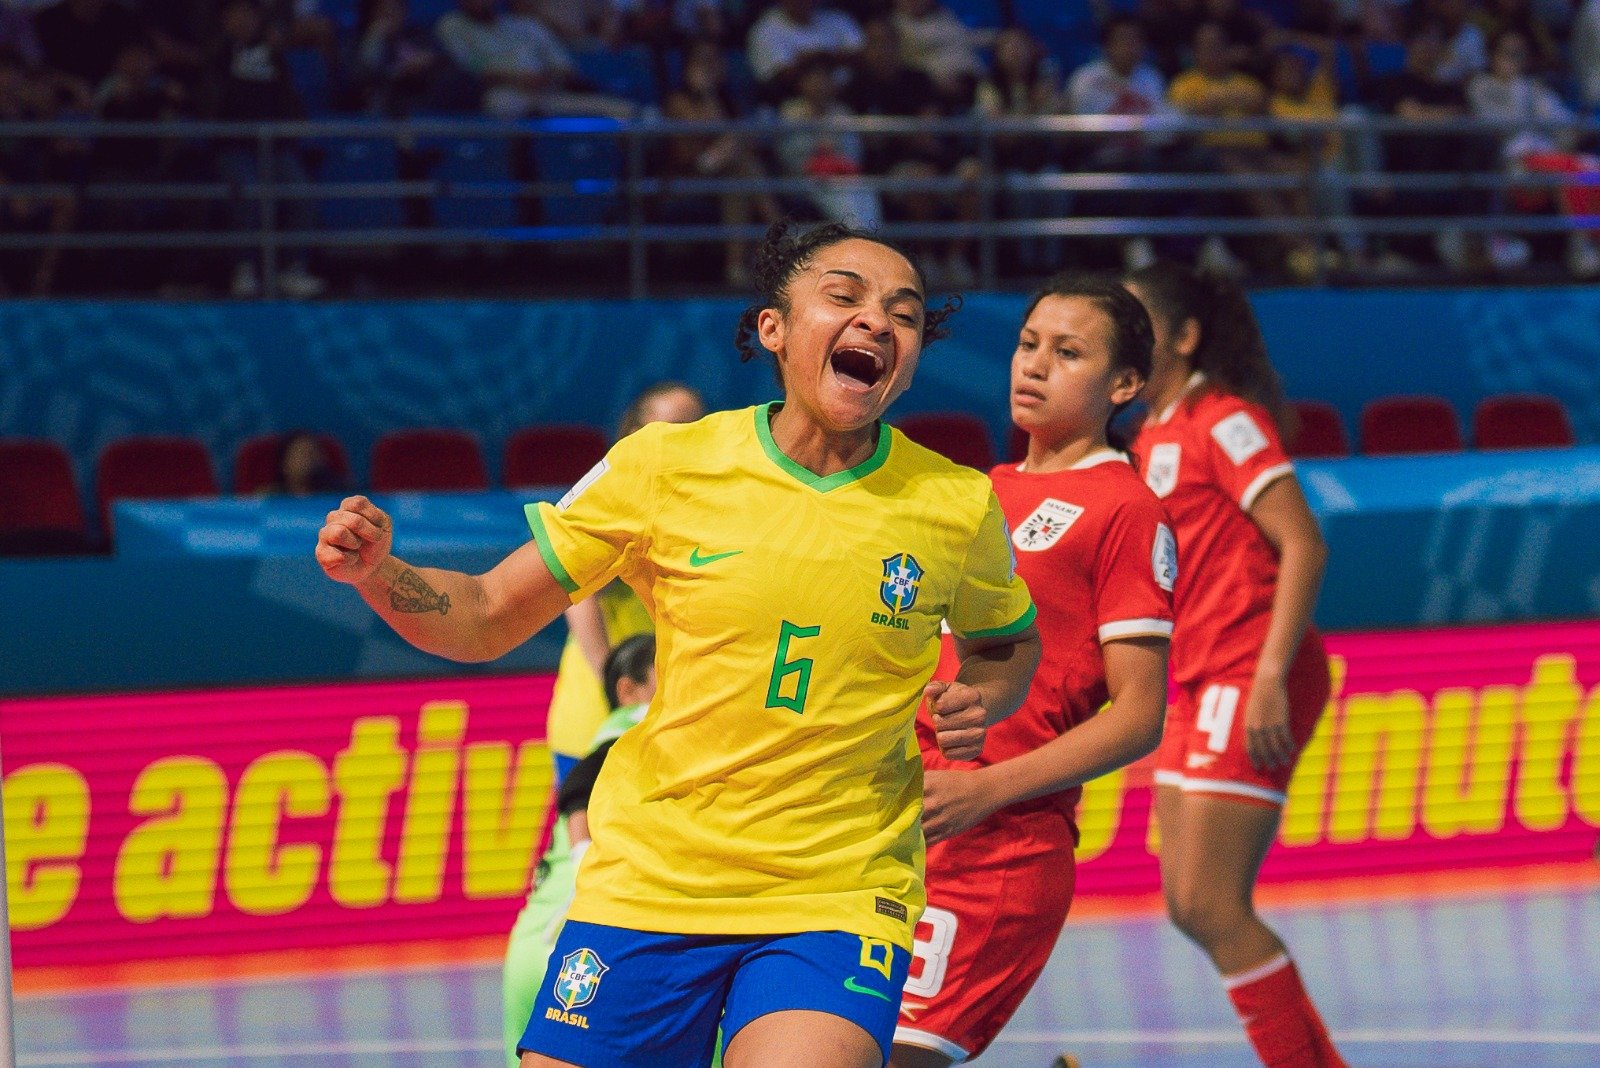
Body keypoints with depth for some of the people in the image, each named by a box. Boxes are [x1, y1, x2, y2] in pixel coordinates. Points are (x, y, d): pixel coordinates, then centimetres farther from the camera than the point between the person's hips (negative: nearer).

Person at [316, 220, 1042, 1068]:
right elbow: (487, 618, 4)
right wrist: (376, 573, -15)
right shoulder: (665, 466, -2)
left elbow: (1009, 640, 20)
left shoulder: (957, 506, -1)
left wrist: (981, 701, -3)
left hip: (839, 899, -2)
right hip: (649, 886, 2)